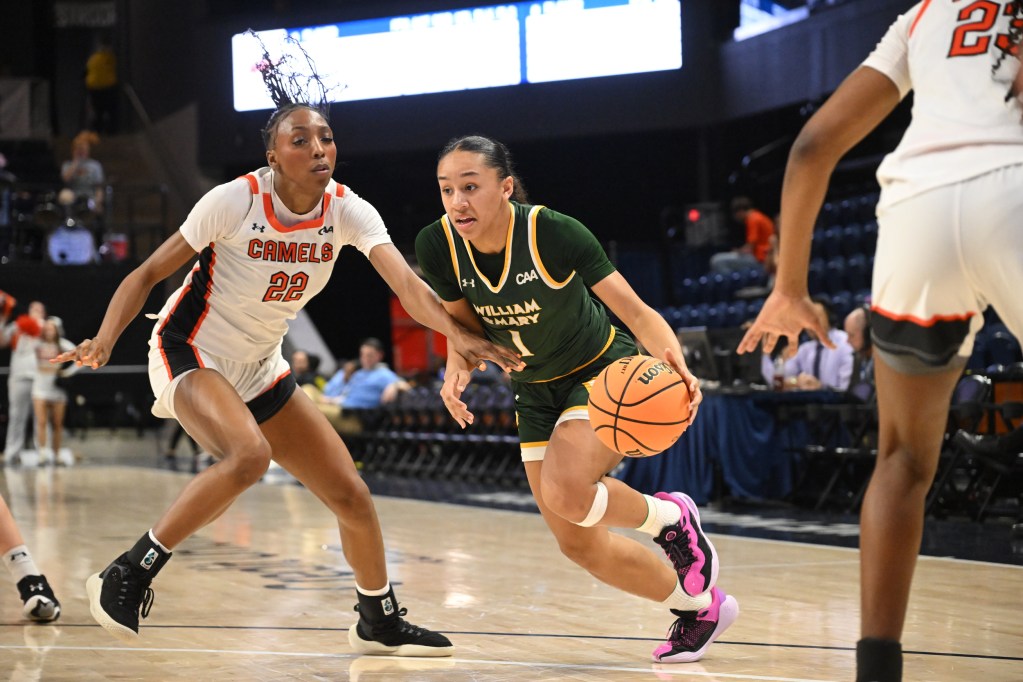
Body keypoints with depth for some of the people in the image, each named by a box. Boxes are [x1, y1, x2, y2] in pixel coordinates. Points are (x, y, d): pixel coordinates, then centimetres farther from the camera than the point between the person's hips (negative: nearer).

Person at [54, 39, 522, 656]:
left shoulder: (348, 211, -10)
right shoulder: (236, 200, -20)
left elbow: (406, 283, -24)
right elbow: (150, 273, -13)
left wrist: (459, 335, -42)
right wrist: (105, 341, -27)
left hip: (261, 370, 6)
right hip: (190, 355, -5)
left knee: (352, 495, 3)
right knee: (249, 455, -35)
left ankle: (380, 622, 26)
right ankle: (129, 575, -21)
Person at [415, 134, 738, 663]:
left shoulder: (554, 233, -29)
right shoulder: (437, 247, -17)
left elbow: (636, 311, -26)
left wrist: (673, 359, -46)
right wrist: (458, 368, -21)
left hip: (606, 372, -6)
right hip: (537, 392, 6)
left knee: (563, 492, -32)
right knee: (579, 544, 6)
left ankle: (671, 517, -1)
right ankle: (700, 608, 27)